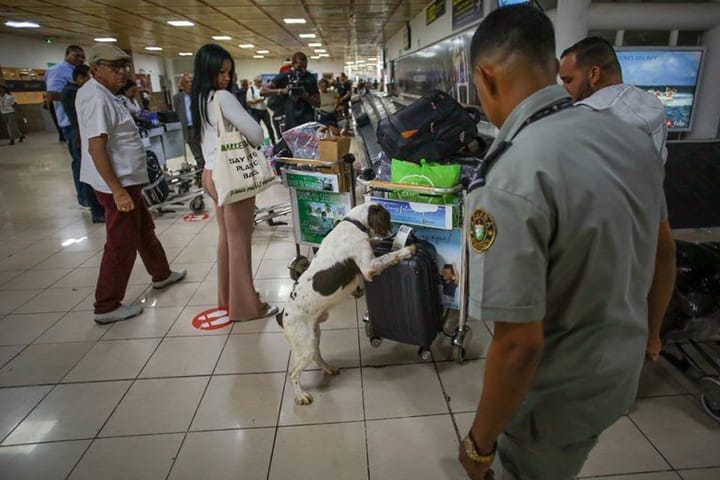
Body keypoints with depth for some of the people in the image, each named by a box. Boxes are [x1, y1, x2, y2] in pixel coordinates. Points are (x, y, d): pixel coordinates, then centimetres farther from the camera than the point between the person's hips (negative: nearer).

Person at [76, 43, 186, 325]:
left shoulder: (99, 93, 12)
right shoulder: (97, 99, -19)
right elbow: (96, 148, -25)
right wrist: (117, 191, -28)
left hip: (127, 180, 10)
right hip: (117, 184, -10)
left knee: (144, 229, 23)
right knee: (121, 244, -1)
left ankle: (161, 275, 42)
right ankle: (106, 307, 11)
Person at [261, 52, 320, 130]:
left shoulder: (311, 78, 1)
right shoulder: (284, 76, -1)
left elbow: (317, 103, 1)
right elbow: (263, 92, -2)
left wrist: (306, 95, -19)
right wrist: (281, 91, -18)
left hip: (308, 122, 0)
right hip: (290, 123, 0)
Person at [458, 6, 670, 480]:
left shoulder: (509, 180, -34)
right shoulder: (633, 138, -7)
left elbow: (520, 345, -31)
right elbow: (660, 253, 6)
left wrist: (480, 442, -15)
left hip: (559, 392, -7)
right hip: (624, 368, 7)